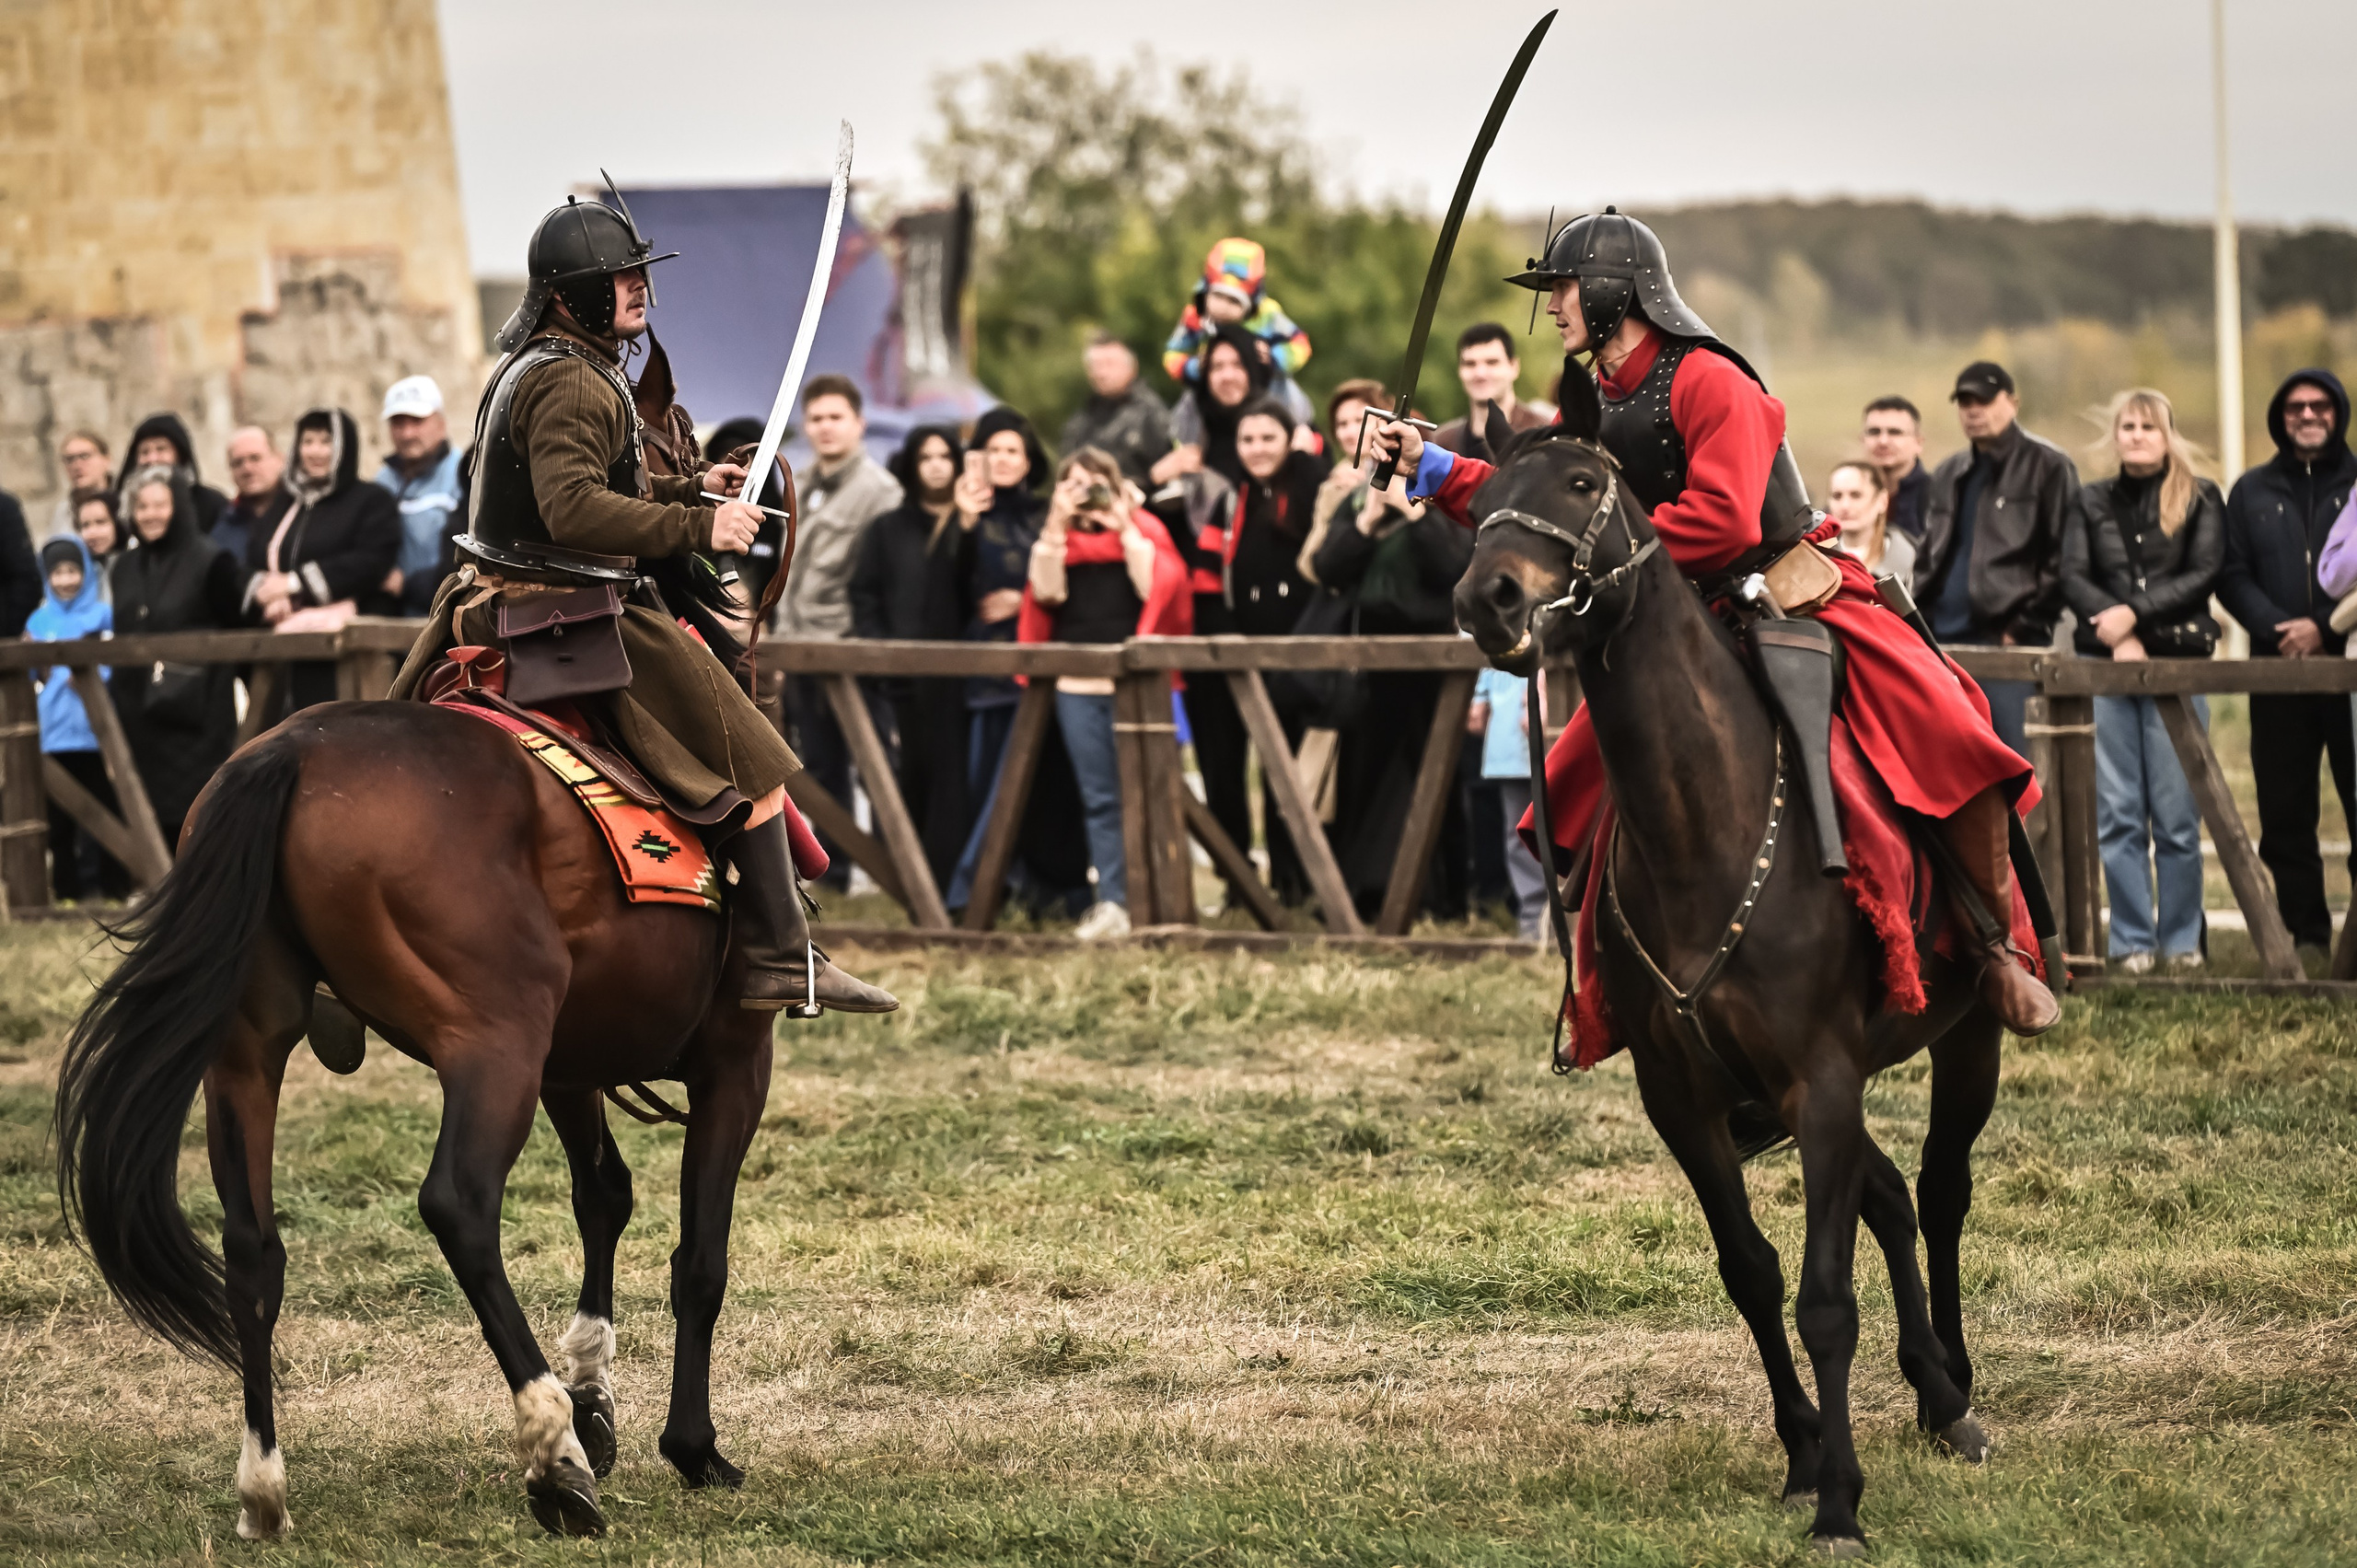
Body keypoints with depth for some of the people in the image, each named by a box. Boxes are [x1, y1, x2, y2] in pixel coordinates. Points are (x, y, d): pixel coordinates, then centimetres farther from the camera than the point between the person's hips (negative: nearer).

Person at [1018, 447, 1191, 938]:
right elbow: (1046, 593, -3)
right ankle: (1111, 901, 2)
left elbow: (1157, 589, -10)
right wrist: (1056, 527, -6)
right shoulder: (1057, 537, 14)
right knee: (1098, 798, 2)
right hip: (1077, 684, 3)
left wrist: (1125, 530, -9)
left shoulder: (1142, 529, 5)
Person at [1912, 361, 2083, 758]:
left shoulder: (2048, 467, 0)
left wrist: (2029, 626, -13)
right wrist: (1922, 619, 10)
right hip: (1946, 642, 7)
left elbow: (2062, 558, -7)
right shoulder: (1949, 476, 21)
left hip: (2010, 641, -7)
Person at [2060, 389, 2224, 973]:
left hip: (2178, 661, -2)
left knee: (2176, 812, -4)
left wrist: (2135, 614, -11)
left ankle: (2182, 940, 3)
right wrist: (2115, 634, -12)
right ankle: (2133, 941, 3)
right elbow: (2073, 577, 3)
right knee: (2116, 812, -2)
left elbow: (2204, 574, -3)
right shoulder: (2093, 502, 13)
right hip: (2102, 663, 2)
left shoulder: (2200, 499, 8)